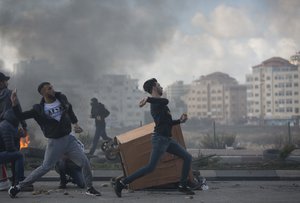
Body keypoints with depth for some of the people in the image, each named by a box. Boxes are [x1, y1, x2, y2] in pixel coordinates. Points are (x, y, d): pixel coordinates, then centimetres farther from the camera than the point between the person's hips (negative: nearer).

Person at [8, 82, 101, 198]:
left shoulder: (61, 98, 2)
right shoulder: (39, 109, -8)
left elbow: (69, 109, 22)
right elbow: (21, 116, -8)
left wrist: (75, 123, 15)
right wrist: (14, 104, -23)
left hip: (69, 139, 4)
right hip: (54, 142, -4)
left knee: (85, 162, -1)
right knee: (45, 167, -6)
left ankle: (89, 188, 16)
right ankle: (18, 187, 4)